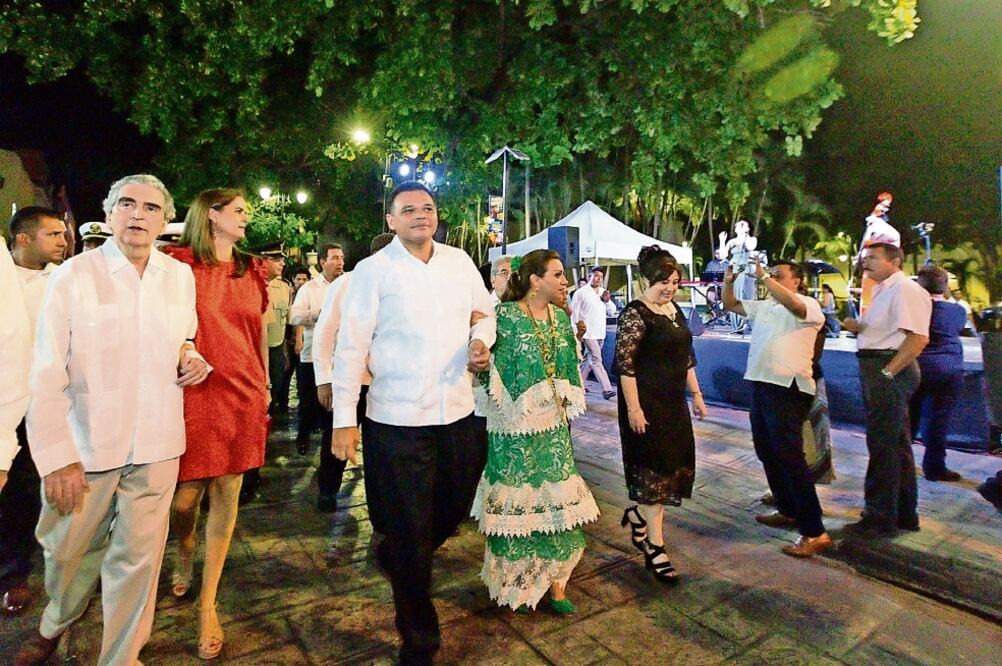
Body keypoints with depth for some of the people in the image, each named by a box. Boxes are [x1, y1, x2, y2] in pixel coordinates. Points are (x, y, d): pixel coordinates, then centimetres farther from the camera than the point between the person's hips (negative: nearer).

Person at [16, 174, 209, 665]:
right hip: (85, 443, -1)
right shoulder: (72, 275, -6)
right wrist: (56, 457, -11)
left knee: (139, 555, 9)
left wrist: (192, 359, -3)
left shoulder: (180, 276, 4)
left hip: (156, 445, 2)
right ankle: (55, 625, 50)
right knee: (67, 548, 18)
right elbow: (47, 376, -8)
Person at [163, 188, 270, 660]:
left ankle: (208, 604, 21)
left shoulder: (252, 271, 12)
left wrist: (265, 385, 15)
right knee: (185, 495, 2)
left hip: (243, 395, 3)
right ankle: (184, 557, 40)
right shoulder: (179, 264, -1)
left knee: (226, 494, 5)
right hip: (193, 393, -3)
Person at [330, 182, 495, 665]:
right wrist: (344, 420, -10)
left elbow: (485, 312, 19)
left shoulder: (459, 261, 7)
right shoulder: (373, 270, -6)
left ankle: (395, 556, 52)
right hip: (397, 421, -4)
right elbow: (350, 346, -7)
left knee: (454, 510, 19)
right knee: (410, 536, 9)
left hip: (459, 414, 5)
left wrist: (482, 341, -3)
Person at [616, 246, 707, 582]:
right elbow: (625, 363, -18)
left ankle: (637, 514, 35)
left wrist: (696, 394, 17)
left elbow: (687, 356, 18)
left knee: (678, 464, 13)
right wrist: (633, 408, -22)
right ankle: (655, 548, 12)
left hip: (674, 402, 8)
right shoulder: (635, 313, -14)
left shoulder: (675, 310, 11)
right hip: (647, 404, -8)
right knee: (653, 468, -1)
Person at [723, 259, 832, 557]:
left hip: (788, 389, -9)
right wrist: (729, 281, 3)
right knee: (766, 451, 15)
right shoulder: (763, 306, 18)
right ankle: (788, 510, 31)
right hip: (761, 384, 9)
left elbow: (792, 304, -27)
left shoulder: (809, 304, -4)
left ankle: (814, 531, -4)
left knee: (789, 456, -11)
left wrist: (763, 277, -29)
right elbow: (731, 304, 20)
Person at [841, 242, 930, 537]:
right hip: (875, 369, 10)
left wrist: (888, 372, -24)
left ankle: (881, 517, 7)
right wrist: (857, 327, 5)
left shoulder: (905, 289, -14)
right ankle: (904, 513, 29)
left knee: (883, 445, -4)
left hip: (890, 371, -10)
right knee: (896, 443, 17)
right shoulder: (883, 291, 17)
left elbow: (918, 337, -23)